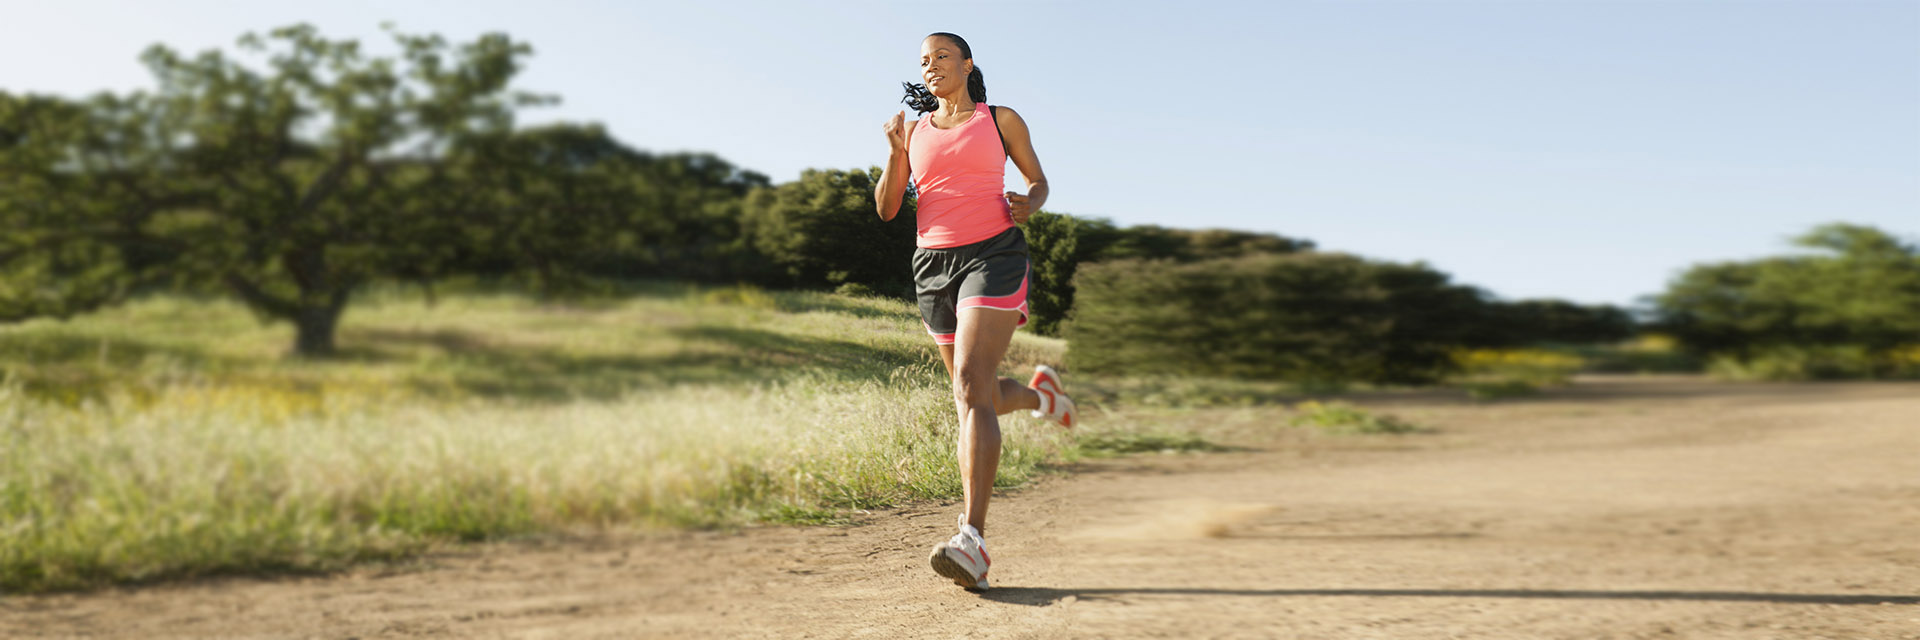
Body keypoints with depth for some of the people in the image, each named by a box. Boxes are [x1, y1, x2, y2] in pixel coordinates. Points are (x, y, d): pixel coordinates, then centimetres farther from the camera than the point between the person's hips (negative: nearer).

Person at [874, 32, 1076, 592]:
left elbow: (1039, 180, 16)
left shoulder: (1000, 119, 8)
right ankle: (1040, 392, 53)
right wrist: (895, 152, -9)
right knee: (977, 396, 15)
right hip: (934, 266, 5)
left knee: (970, 388, -22)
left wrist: (1029, 204, -8)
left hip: (993, 256, -5)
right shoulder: (914, 130, 14)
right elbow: (887, 209, 8)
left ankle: (972, 541, -29)